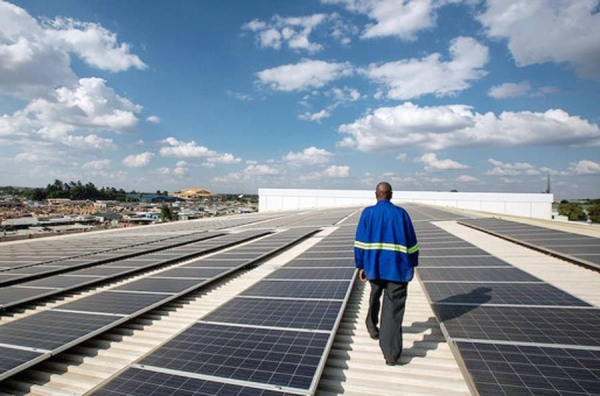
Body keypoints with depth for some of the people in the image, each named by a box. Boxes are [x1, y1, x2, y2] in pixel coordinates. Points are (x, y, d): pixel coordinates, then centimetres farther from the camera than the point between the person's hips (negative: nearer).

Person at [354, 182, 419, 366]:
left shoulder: (368, 213, -1)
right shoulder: (401, 213, 0)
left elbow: (360, 241, -3)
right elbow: (412, 242, 4)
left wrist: (360, 265, 4)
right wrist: (412, 264, 16)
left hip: (374, 266, 1)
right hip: (398, 267, -1)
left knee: (375, 298, 26)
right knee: (393, 309, 0)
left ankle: (372, 327, 45)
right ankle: (391, 354, 0)